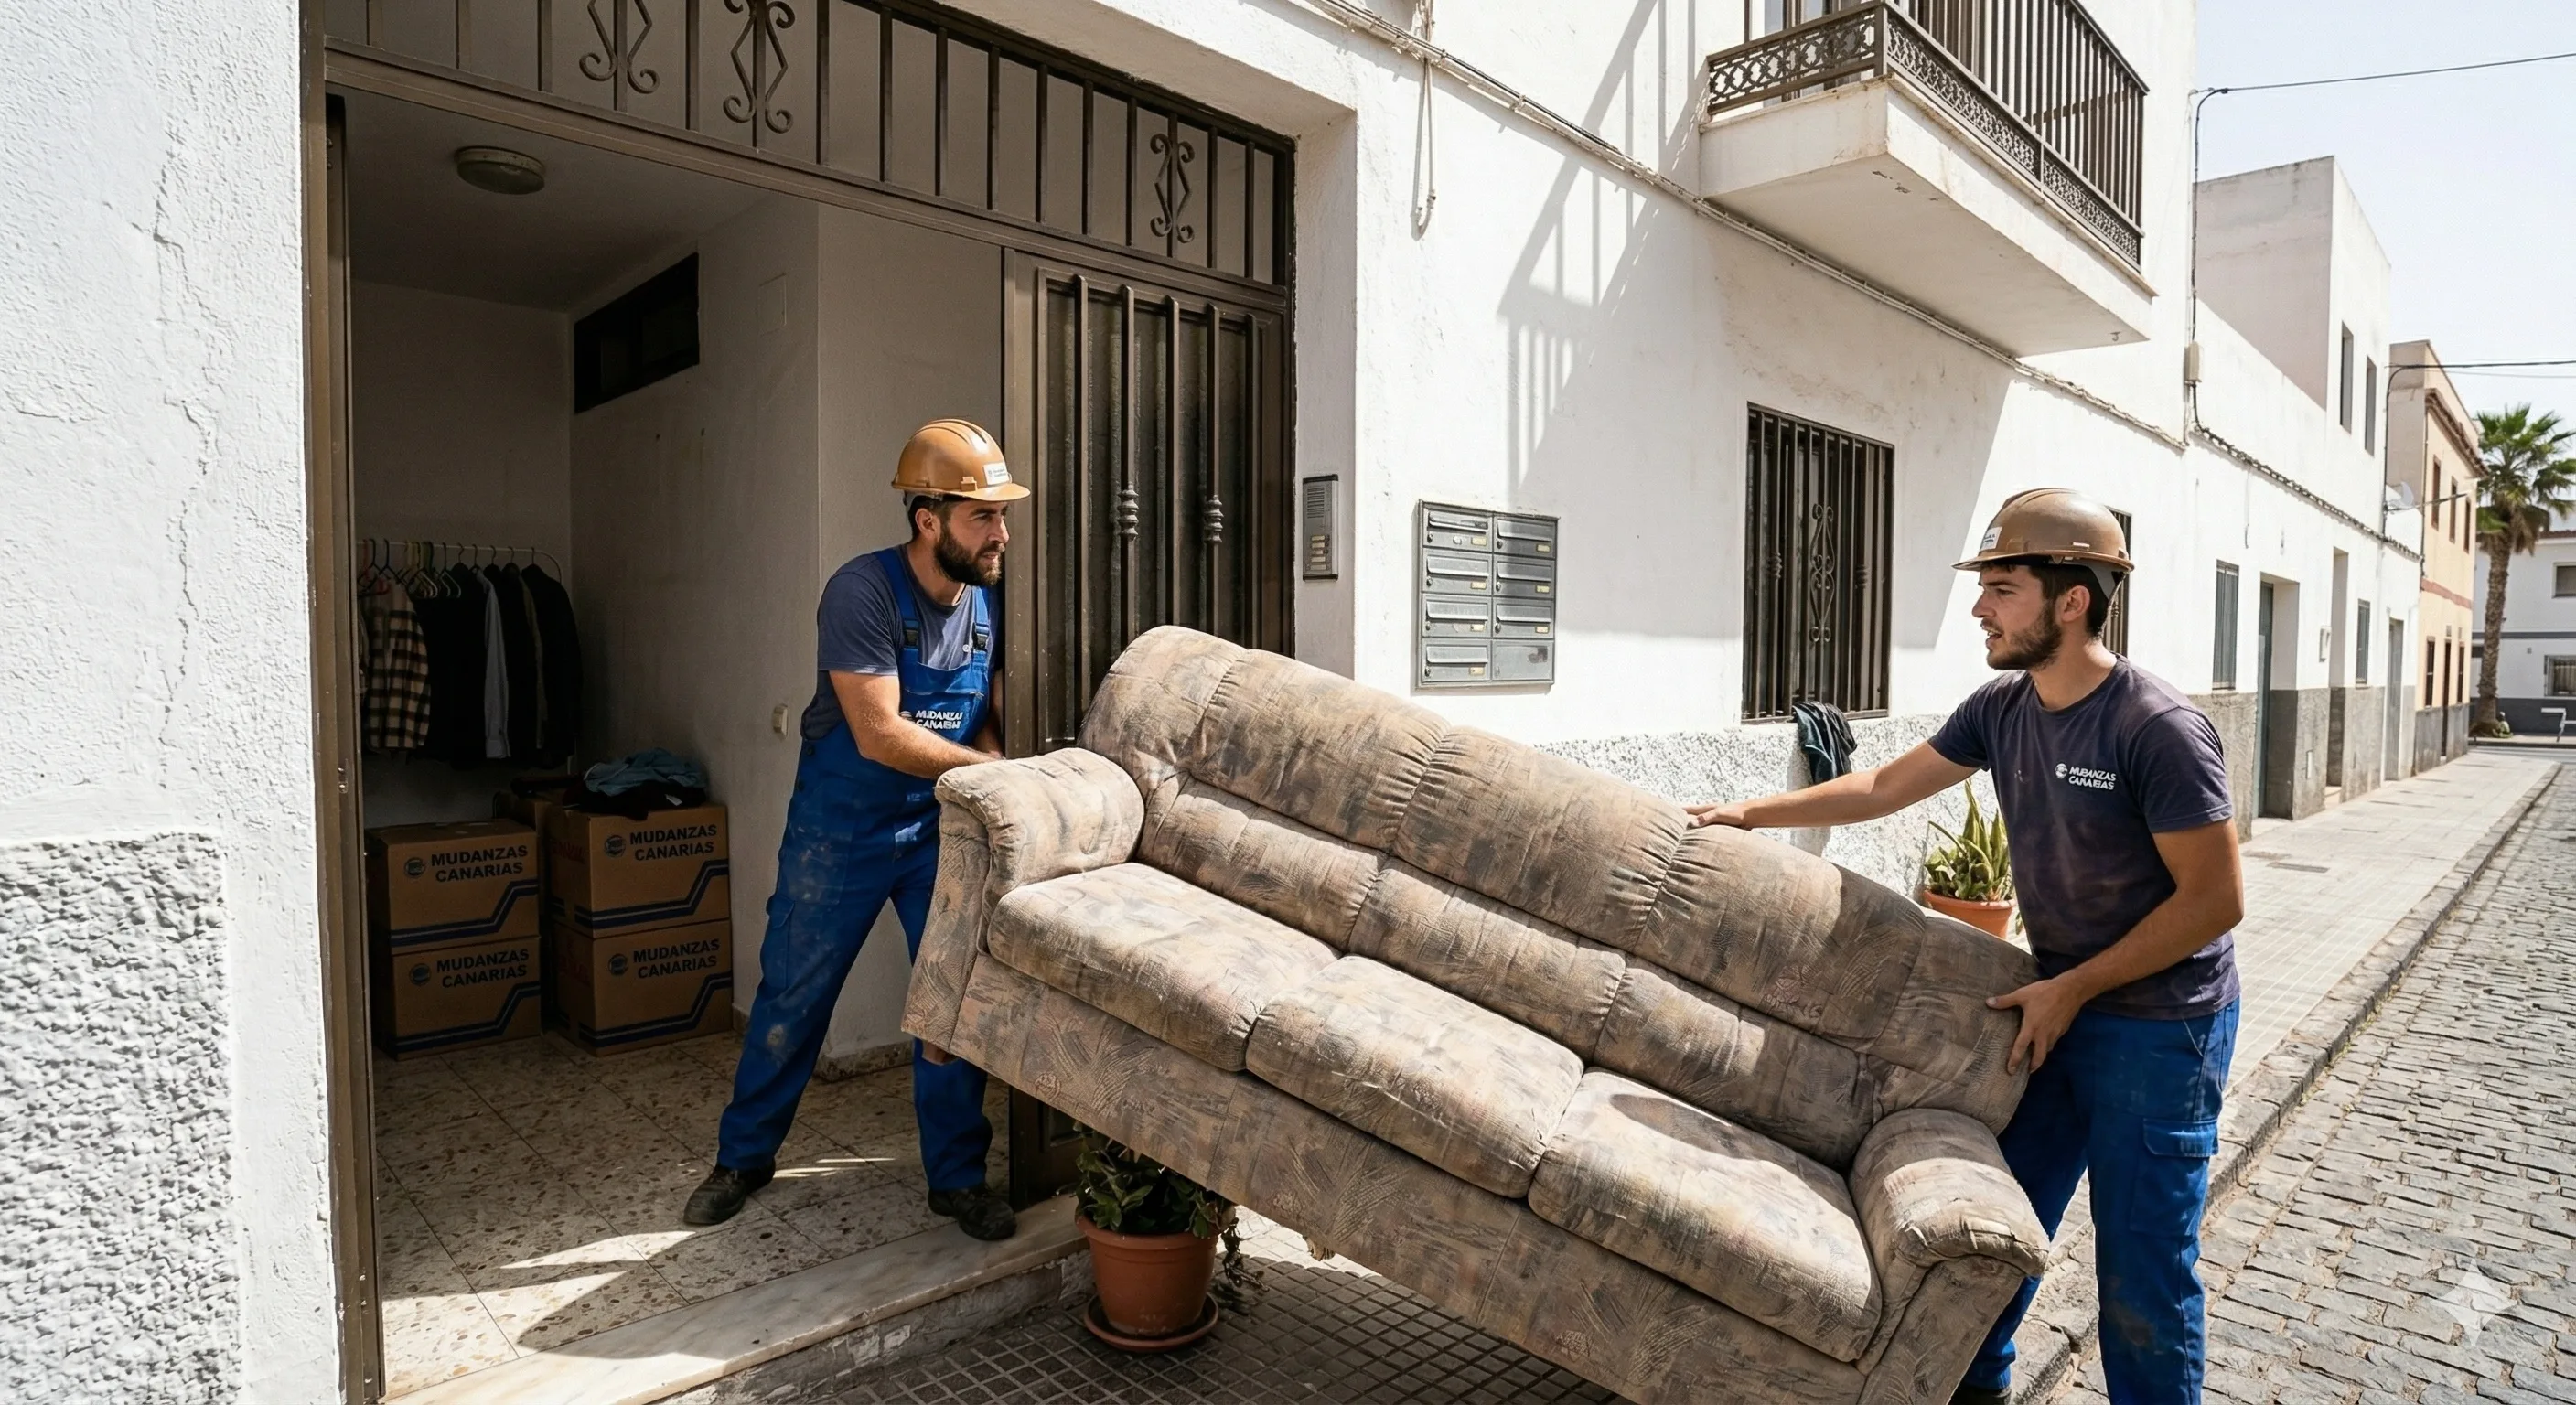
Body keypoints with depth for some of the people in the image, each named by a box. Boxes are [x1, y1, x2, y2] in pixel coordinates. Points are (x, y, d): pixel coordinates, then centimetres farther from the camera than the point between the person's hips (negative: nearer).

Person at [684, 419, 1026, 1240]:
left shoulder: (986, 601, -4)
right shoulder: (862, 593, -22)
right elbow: (880, 734, -27)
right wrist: (988, 767, -22)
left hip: (939, 831, 4)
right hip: (841, 831, -4)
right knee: (792, 999, 11)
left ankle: (957, 1176, 20)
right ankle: (744, 1156, 34)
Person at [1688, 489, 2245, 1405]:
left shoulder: (2159, 729, -21)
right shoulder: (2002, 708, -1)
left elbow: (2216, 899, -18)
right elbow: (1883, 788, 8)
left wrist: (2073, 988, -15)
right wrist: (1749, 814, 8)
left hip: (2158, 1028, -6)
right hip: (2058, 1009, 6)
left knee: (2141, 1269, 4)